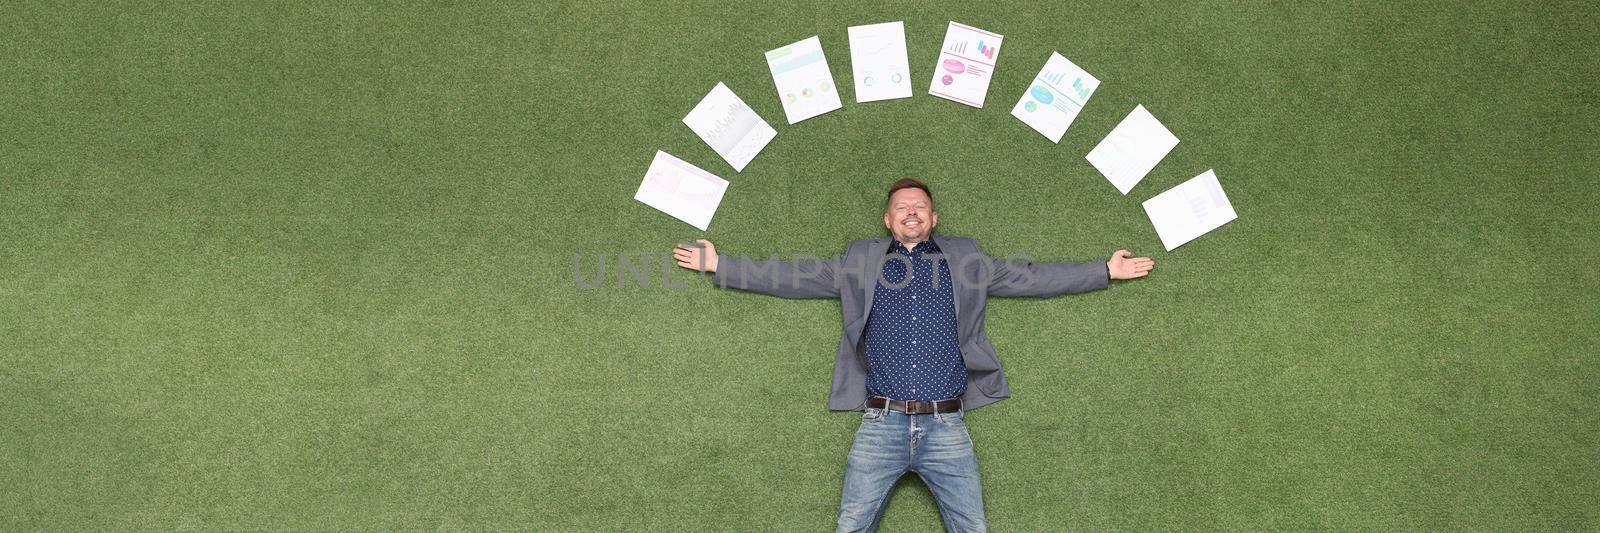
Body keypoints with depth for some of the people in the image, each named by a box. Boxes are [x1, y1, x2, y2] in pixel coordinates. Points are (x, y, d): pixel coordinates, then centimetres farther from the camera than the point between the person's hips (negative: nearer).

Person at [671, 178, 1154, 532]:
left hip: (946, 428, 0)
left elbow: (1031, 278, 16)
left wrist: (1107, 271, 13)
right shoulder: (860, 260, 16)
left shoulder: (965, 259, 17)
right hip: (881, 425, 0)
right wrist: (719, 265, 10)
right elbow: (793, 278, 14)